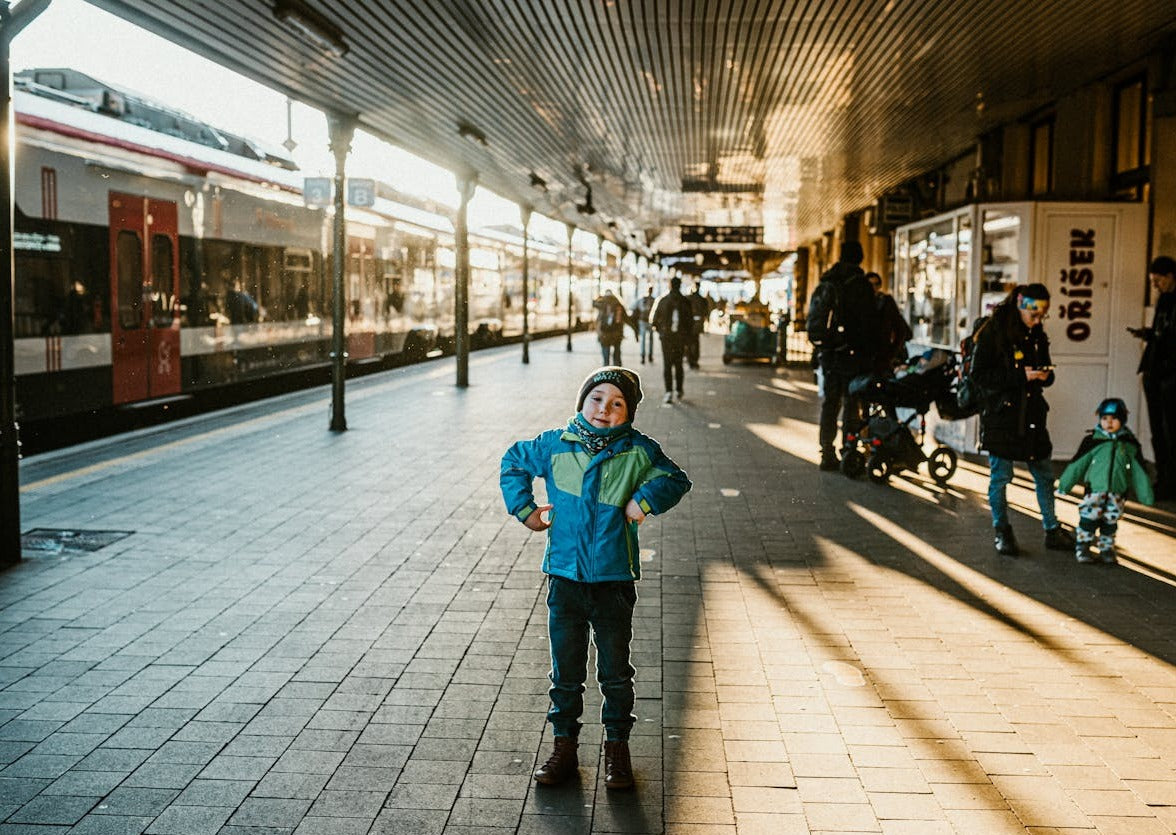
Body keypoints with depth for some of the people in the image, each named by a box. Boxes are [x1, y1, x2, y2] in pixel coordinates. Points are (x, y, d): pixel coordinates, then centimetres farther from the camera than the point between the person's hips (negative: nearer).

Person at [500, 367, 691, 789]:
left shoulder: (638, 451, -4)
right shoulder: (555, 445, -1)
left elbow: (676, 480, 8)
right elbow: (513, 464, 16)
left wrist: (646, 498, -10)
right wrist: (524, 509, 6)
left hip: (614, 580, -1)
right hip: (565, 577, 1)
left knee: (615, 671, 10)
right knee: (565, 670, 10)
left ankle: (617, 748, 25)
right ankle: (563, 746, 24)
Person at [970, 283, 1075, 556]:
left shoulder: (1037, 335, 9)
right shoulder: (993, 332, -9)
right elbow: (979, 374, -14)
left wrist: (1045, 375, -5)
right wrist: (1021, 376, -20)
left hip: (1031, 413, 6)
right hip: (1001, 413, -6)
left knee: (1044, 474, 9)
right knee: (1000, 475, 2)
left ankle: (1052, 530, 20)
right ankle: (1001, 531, 16)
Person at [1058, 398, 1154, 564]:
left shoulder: (1130, 444, 3)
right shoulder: (1093, 441, -3)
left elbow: (1139, 472, 9)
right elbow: (1077, 463, 1)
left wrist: (1146, 495, 10)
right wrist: (1064, 484, 3)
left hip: (1118, 493, 2)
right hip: (1095, 489, -2)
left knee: (1110, 522, 9)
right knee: (1089, 519, -4)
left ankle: (1106, 549, 23)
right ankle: (1082, 547, 10)